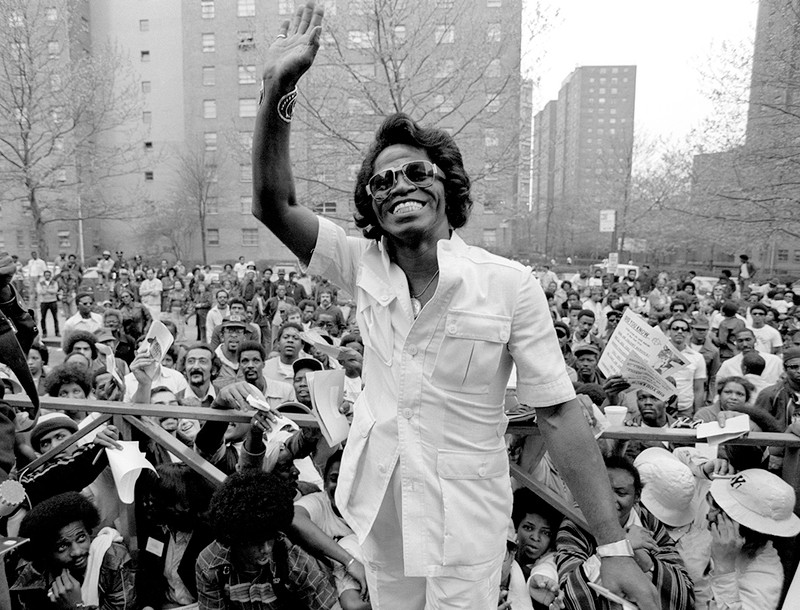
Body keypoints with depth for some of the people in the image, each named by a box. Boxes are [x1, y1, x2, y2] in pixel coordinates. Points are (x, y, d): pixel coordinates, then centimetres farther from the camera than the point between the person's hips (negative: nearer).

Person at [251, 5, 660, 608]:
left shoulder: (510, 285, -19)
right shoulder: (364, 267, -9)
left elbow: (560, 414, -15)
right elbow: (274, 204, -17)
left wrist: (615, 548, -14)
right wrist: (278, 87, -29)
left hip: (466, 520, -3)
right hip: (380, 508, 4)